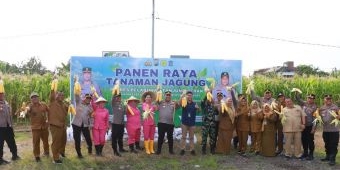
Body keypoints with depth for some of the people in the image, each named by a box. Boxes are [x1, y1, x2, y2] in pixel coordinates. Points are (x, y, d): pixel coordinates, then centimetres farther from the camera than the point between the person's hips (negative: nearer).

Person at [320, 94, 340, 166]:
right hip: (325, 130, 5)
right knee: (327, 145, 17)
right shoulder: (321, 108, 7)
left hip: (334, 130, -4)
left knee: (333, 145, -2)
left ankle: (332, 159, 4)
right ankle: (328, 156, 31)